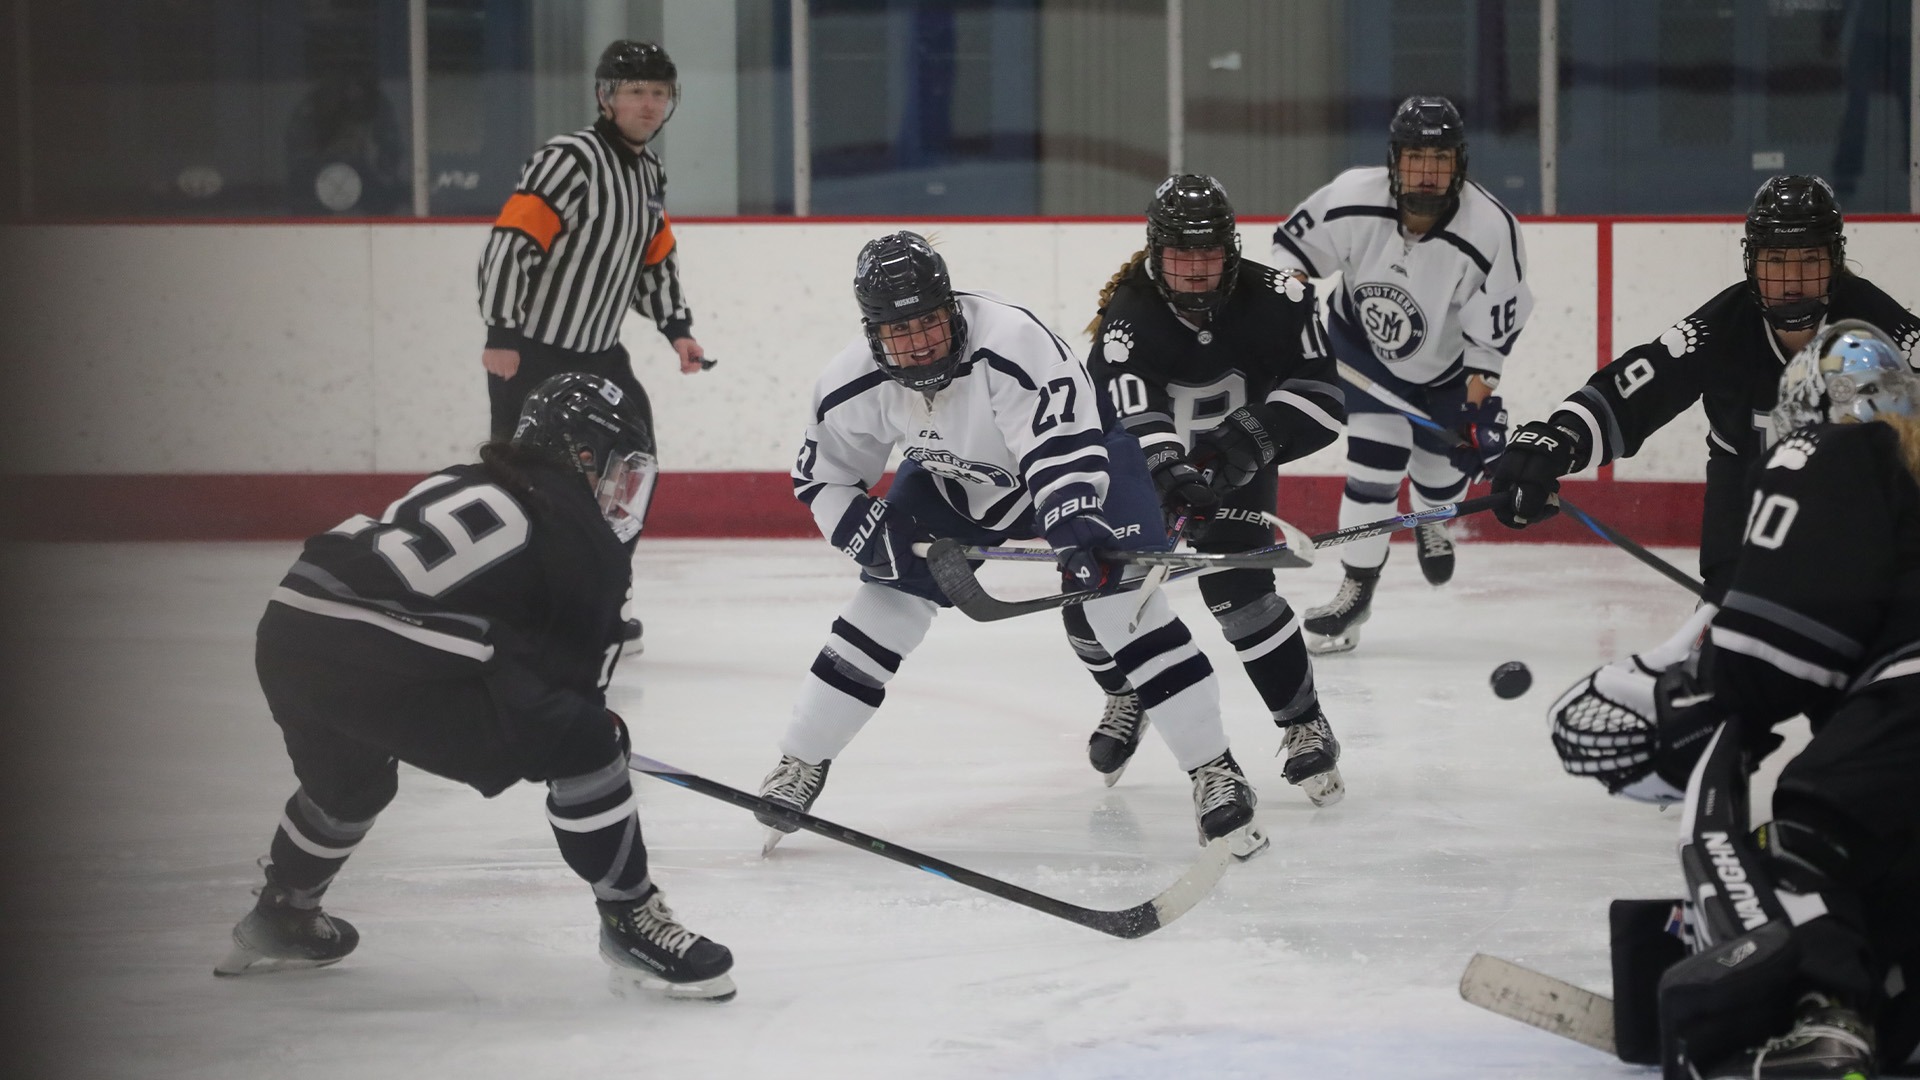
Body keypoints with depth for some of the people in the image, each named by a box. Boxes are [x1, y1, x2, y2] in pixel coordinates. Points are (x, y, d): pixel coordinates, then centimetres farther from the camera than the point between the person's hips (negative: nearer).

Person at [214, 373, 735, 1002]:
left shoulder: (462, 486, 31)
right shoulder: (589, 545, 8)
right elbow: (577, 674, 12)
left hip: (287, 629, 9)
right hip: (381, 661, -9)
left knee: (348, 776, 38)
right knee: (584, 743, -2)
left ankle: (281, 917, 56)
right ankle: (631, 924, 2)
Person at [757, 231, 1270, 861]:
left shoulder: (1011, 342, -39)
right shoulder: (853, 387, -21)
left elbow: (1062, 448, -45)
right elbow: (822, 482, -5)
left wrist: (1074, 530, -60)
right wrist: (877, 539, -21)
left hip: (1080, 448, -4)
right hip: (952, 477, 4)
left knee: (1121, 599, -19)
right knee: (889, 601, -3)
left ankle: (1214, 770, -12)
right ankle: (800, 765, 11)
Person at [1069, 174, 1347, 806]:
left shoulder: (1271, 301, -22)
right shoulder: (1129, 313, -27)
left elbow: (1322, 398, -21)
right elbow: (1132, 412, -42)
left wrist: (1258, 434, -36)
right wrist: (1166, 472, -59)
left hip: (1234, 464, -1)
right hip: (1140, 463, 1)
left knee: (1237, 589, -22)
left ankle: (1305, 727, -7)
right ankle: (1128, 698, 30)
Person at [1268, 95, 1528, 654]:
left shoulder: (1491, 231, -31)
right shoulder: (1353, 198, -28)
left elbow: (1493, 333, -21)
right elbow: (1293, 241, -8)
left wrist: (1480, 400, -22)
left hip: (1448, 365, 0)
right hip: (1365, 343, 0)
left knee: (1443, 469, 11)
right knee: (1375, 458, -14)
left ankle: (1431, 519, 50)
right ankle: (1357, 586, 0)